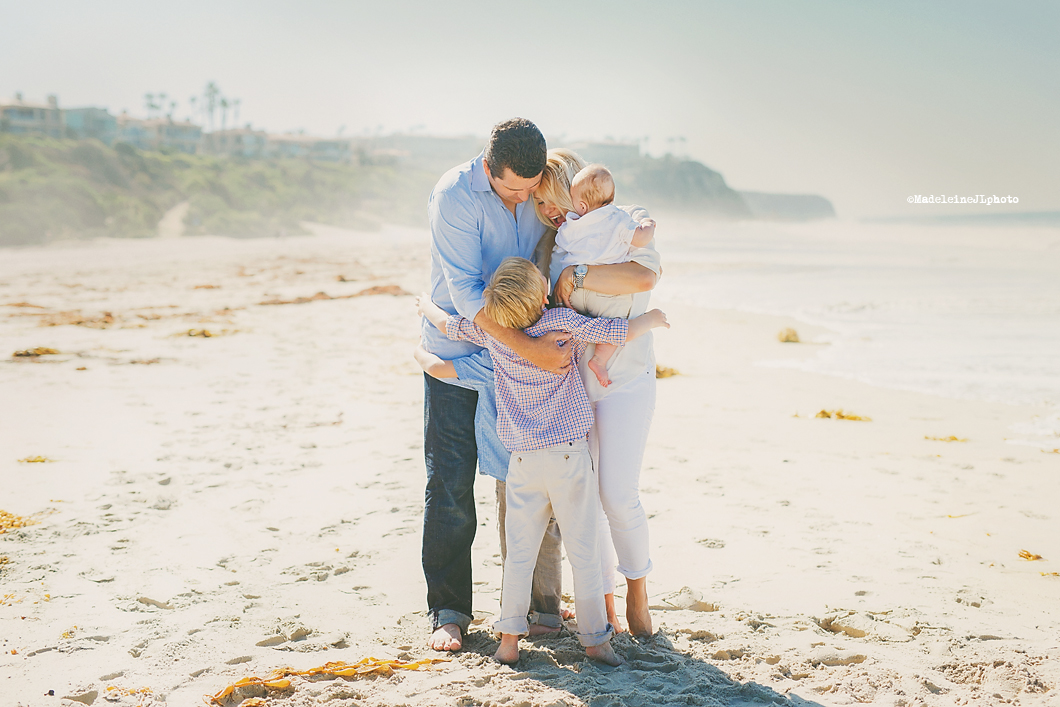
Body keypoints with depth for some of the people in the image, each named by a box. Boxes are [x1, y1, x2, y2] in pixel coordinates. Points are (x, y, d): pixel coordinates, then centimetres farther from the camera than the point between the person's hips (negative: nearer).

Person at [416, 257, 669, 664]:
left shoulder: (490, 327, -1)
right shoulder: (564, 323, -11)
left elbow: (448, 325, 14)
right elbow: (620, 332, -10)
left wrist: (426, 306, 36)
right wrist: (651, 319, 11)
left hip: (523, 459, 3)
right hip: (570, 454, -3)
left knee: (519, 552, 11)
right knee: (583, 551, 4)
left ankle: (509, 638, 11)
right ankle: (594, 639, 9)